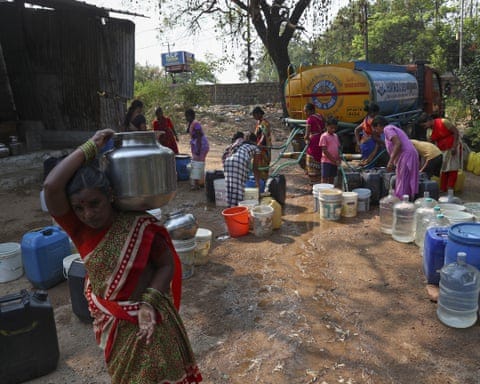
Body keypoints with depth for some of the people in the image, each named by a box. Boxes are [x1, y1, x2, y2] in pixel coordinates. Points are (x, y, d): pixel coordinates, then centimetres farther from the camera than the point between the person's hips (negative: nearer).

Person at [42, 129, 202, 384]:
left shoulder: (140, 227, -23)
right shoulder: (78, 228, -17)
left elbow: (167, 265, -14)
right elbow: (51, 187, -32)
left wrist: (148, 304, -26)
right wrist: (90, 148, -29)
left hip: (145, 315, -2)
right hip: (108, 318, 3)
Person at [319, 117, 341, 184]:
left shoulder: (335, 136, 12)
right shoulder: (324, 136, -9)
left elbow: (338, 148, 15)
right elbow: (324, 151, -13)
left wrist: (338, 159, -1)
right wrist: (334, 160, -15)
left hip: (335, 162, 7)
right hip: (327, 161, -7)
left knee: (332, 178, 13)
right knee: (325, 179, -3)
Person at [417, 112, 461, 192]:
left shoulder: (444, 122, -20)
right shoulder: (429, 132, -4)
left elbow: (456, 132, -16)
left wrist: (454, 147, -20)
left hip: (453, 148, -5)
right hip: (442, 151, 5)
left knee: (452, 169, 0)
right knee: (443, 170, 6)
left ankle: (450, 189, 3)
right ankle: (442, 189, 12)